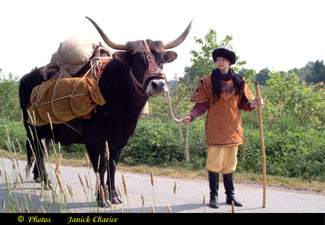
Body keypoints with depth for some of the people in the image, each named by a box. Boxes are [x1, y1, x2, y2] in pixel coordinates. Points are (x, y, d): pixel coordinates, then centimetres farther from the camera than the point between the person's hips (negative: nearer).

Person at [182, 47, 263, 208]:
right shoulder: (208, 81, -1)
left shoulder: (238, 82, 9)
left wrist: (253, 104, -7)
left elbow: (242, 103, 13)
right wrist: (191, 116, -17)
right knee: (214, 163, -4)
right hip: (215, 129, -4)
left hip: (232, 129, 4)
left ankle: (230, 195, 18)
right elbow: (201, 104, -2)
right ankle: (213, 196, 5)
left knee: (230, 163, 10)